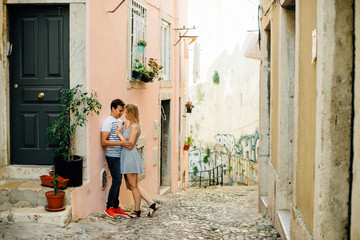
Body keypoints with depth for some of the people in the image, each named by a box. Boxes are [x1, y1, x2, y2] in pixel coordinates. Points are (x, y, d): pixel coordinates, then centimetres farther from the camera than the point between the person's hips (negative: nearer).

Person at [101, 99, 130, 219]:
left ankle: (116, 207, 17)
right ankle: (109, 208, 2)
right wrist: (120, 143, -26)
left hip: (120, 156, 8)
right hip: (112, 156, -8)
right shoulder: (108, 122, -12)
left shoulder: (119, 121, 15)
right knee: (116, 181, -8)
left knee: (118, 182, 10)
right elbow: (104, 142, -19)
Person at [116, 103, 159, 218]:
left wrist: (119, 134, -14)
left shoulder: (134, 127, -15)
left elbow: (130, 145, -20)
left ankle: (137, 211, 14)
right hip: (126, 157, 10)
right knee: (131, 186, 14)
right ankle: (152, 204, 16)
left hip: (131, 157, -10)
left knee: (133, 186, 1)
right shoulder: (127, 124, 14)